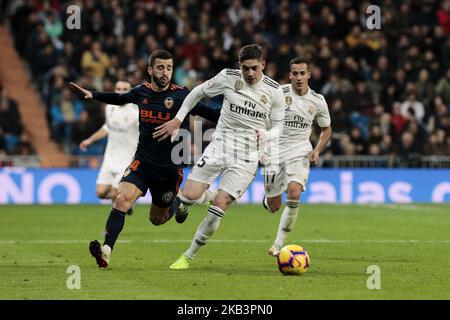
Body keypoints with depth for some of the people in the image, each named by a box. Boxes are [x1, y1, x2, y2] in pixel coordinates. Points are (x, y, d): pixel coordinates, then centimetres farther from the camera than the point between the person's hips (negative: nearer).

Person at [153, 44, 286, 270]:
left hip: (247, 156, -1)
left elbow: (278, 126, 9)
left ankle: (188, 256, 3)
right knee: (190, 196, -15)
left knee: (219, 206, -12)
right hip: (220, 145, 1)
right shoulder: (228, 77, -2)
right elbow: (198, 92, 12)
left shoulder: (275, 91, -2)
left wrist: (265, 136, -14)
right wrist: (177, 120, 8)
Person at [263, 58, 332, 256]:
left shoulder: (318, 101, 1)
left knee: (294, 193, -26)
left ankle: (278, 244, -15)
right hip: (275, 151, 0)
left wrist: (317, 150, -1)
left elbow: (326, 129, 15)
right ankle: (268, 200, 45)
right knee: (274, 207, 2)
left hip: (299, 152, 0)